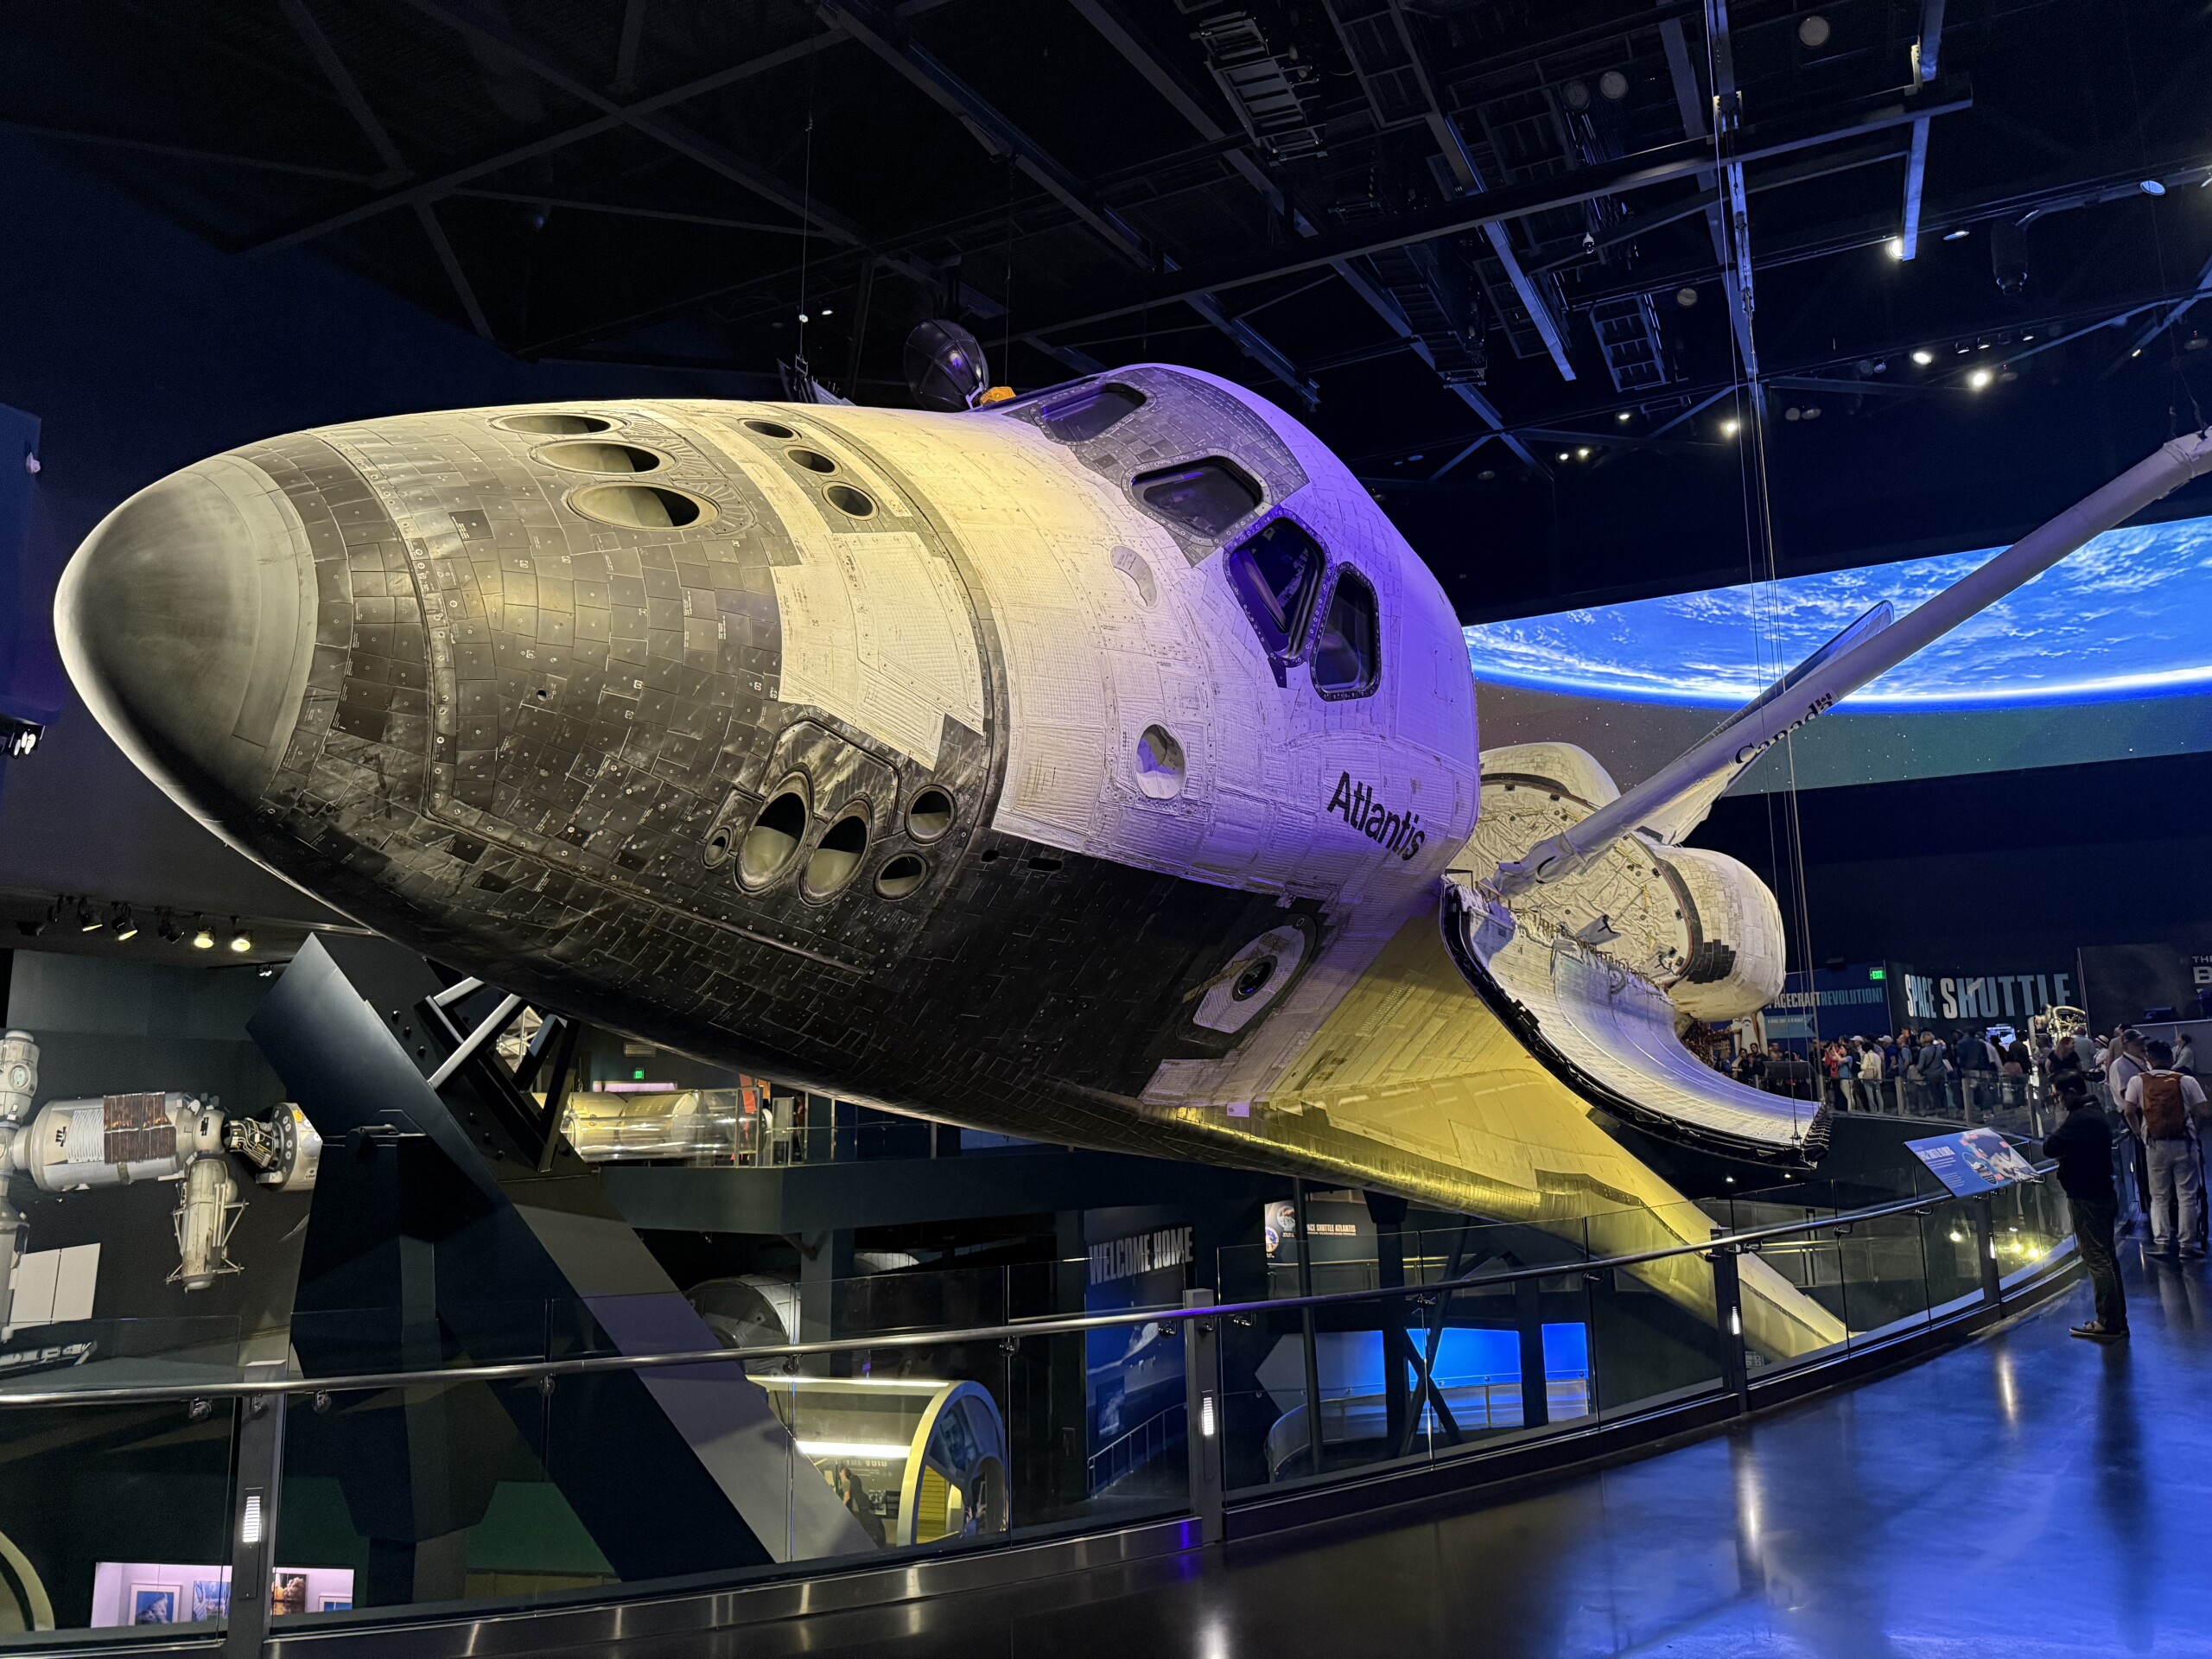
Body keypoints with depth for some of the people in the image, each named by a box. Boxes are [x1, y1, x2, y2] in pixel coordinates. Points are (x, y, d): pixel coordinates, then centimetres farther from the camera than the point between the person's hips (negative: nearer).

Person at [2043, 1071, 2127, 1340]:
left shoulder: (2079, 1119, -20)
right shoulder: (2096, 1115, 13)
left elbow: (2050, 1148, -23)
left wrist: (2057, 1134, -6)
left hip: (2086, 1198, -10)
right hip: (2103, 1193, 10)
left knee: (2096, 1259, -5)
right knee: (2106, 1257, 15)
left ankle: (2108, 1323, -1)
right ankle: (2117, 1320, 22)